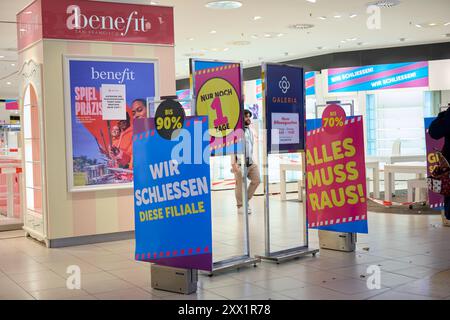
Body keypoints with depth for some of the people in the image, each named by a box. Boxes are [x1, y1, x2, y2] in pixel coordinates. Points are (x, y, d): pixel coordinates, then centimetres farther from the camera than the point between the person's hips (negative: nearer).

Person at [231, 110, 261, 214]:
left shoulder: (250, 130, 16)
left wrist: (253, 159, 17)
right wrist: (233, 163, -18)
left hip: (251, 162, 8)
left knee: (256, 180, 5)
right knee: (240, 185, -1)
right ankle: (240, 206, 12)